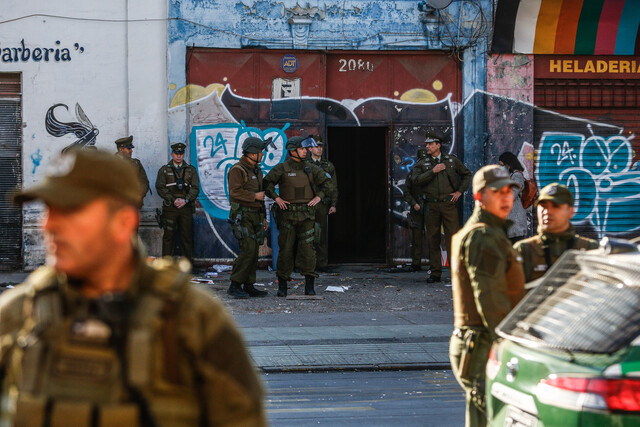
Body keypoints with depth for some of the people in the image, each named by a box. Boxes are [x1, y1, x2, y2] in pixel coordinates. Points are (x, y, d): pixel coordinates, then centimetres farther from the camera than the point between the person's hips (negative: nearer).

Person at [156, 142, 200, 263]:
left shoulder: (191, 170, 12)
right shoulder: (164, 170, 8)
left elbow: (195, 188, 4)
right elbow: (160, 187, -1)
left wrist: (185, 200, -11)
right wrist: (173, 200, -11)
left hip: (186, 207, 1)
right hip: (170, 208, -1)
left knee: (187, 236, 1)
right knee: (169, 236, -2)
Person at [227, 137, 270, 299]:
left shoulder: (257, 170, 18)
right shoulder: (237, 170, -10)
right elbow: (235, 192, -22)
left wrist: (264, 217, 24)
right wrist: (255, 196, -15)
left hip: (255, 216, 9)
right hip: (242, 216, -9)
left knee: (253, 251, 6)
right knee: (248, 250, -16)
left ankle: (249, 286, 10)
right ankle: (235, 286, -13)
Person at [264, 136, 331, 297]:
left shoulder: (310, 169, 8)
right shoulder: (282, 168, -1)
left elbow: (326, 183, 16)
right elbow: (267, 183, 0)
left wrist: (318, 197, 3)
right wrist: (276, 198, -10)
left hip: (306, 215, 2)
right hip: (287, 215, -2)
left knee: (307, 248, -6)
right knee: (286, 249, 0)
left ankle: (310, 287, -3)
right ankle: (282, 286, 10)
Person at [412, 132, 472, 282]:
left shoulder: (452, 160, 9)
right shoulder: (423, 164, 9)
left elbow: (467, 174, 18)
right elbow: (418, 180, -6)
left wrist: (459, 191, 7)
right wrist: (433, 171, -14)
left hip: (449, 204, -1)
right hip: (431, 206, 1)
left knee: (453, 237, -7)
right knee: (433, 239, 2)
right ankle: (435, 273, 7)